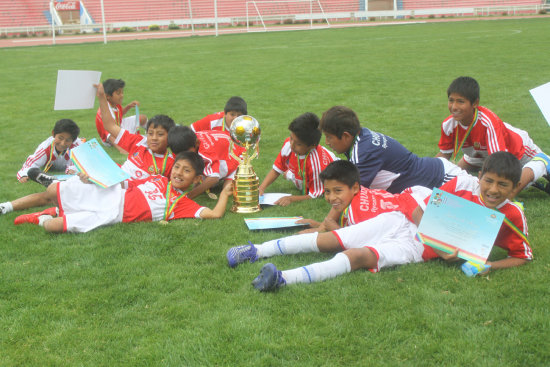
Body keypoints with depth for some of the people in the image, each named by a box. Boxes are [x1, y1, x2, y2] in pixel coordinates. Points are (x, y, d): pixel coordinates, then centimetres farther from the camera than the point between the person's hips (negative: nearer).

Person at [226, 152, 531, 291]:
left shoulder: (511, 216, -2)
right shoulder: (465, 183, -2)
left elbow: (523, 256, 5)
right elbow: (424, 209, 2)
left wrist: (488, 266, -12)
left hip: (415, 248, -2)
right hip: (404, 221, 2)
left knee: (358, 256, -27)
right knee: (329, 240, -7)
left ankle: (284, 279, -42)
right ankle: (256, 251, -1)